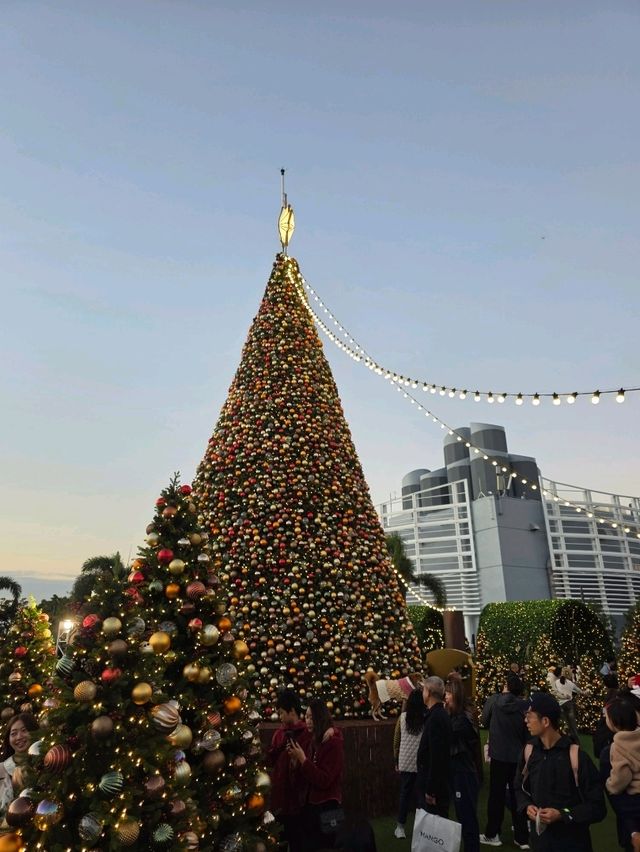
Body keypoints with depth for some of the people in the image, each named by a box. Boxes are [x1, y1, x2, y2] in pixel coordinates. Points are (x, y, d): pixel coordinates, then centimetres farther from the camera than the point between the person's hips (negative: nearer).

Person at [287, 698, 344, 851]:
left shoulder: (334, 742, -17)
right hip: (311, 803, 7)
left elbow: (324, 780, -22)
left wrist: (303, 759, -24)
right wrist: (296, 759, -7)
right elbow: (308, 775, 10)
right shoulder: (314, 740, 7)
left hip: (326, 807, -7)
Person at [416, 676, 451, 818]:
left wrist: (431, 789, -20)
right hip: (435, 782, 9)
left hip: (434, 784, -9)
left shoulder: (436, 717, -22)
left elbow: (436, 755, -25)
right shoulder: (440, 714, 7)